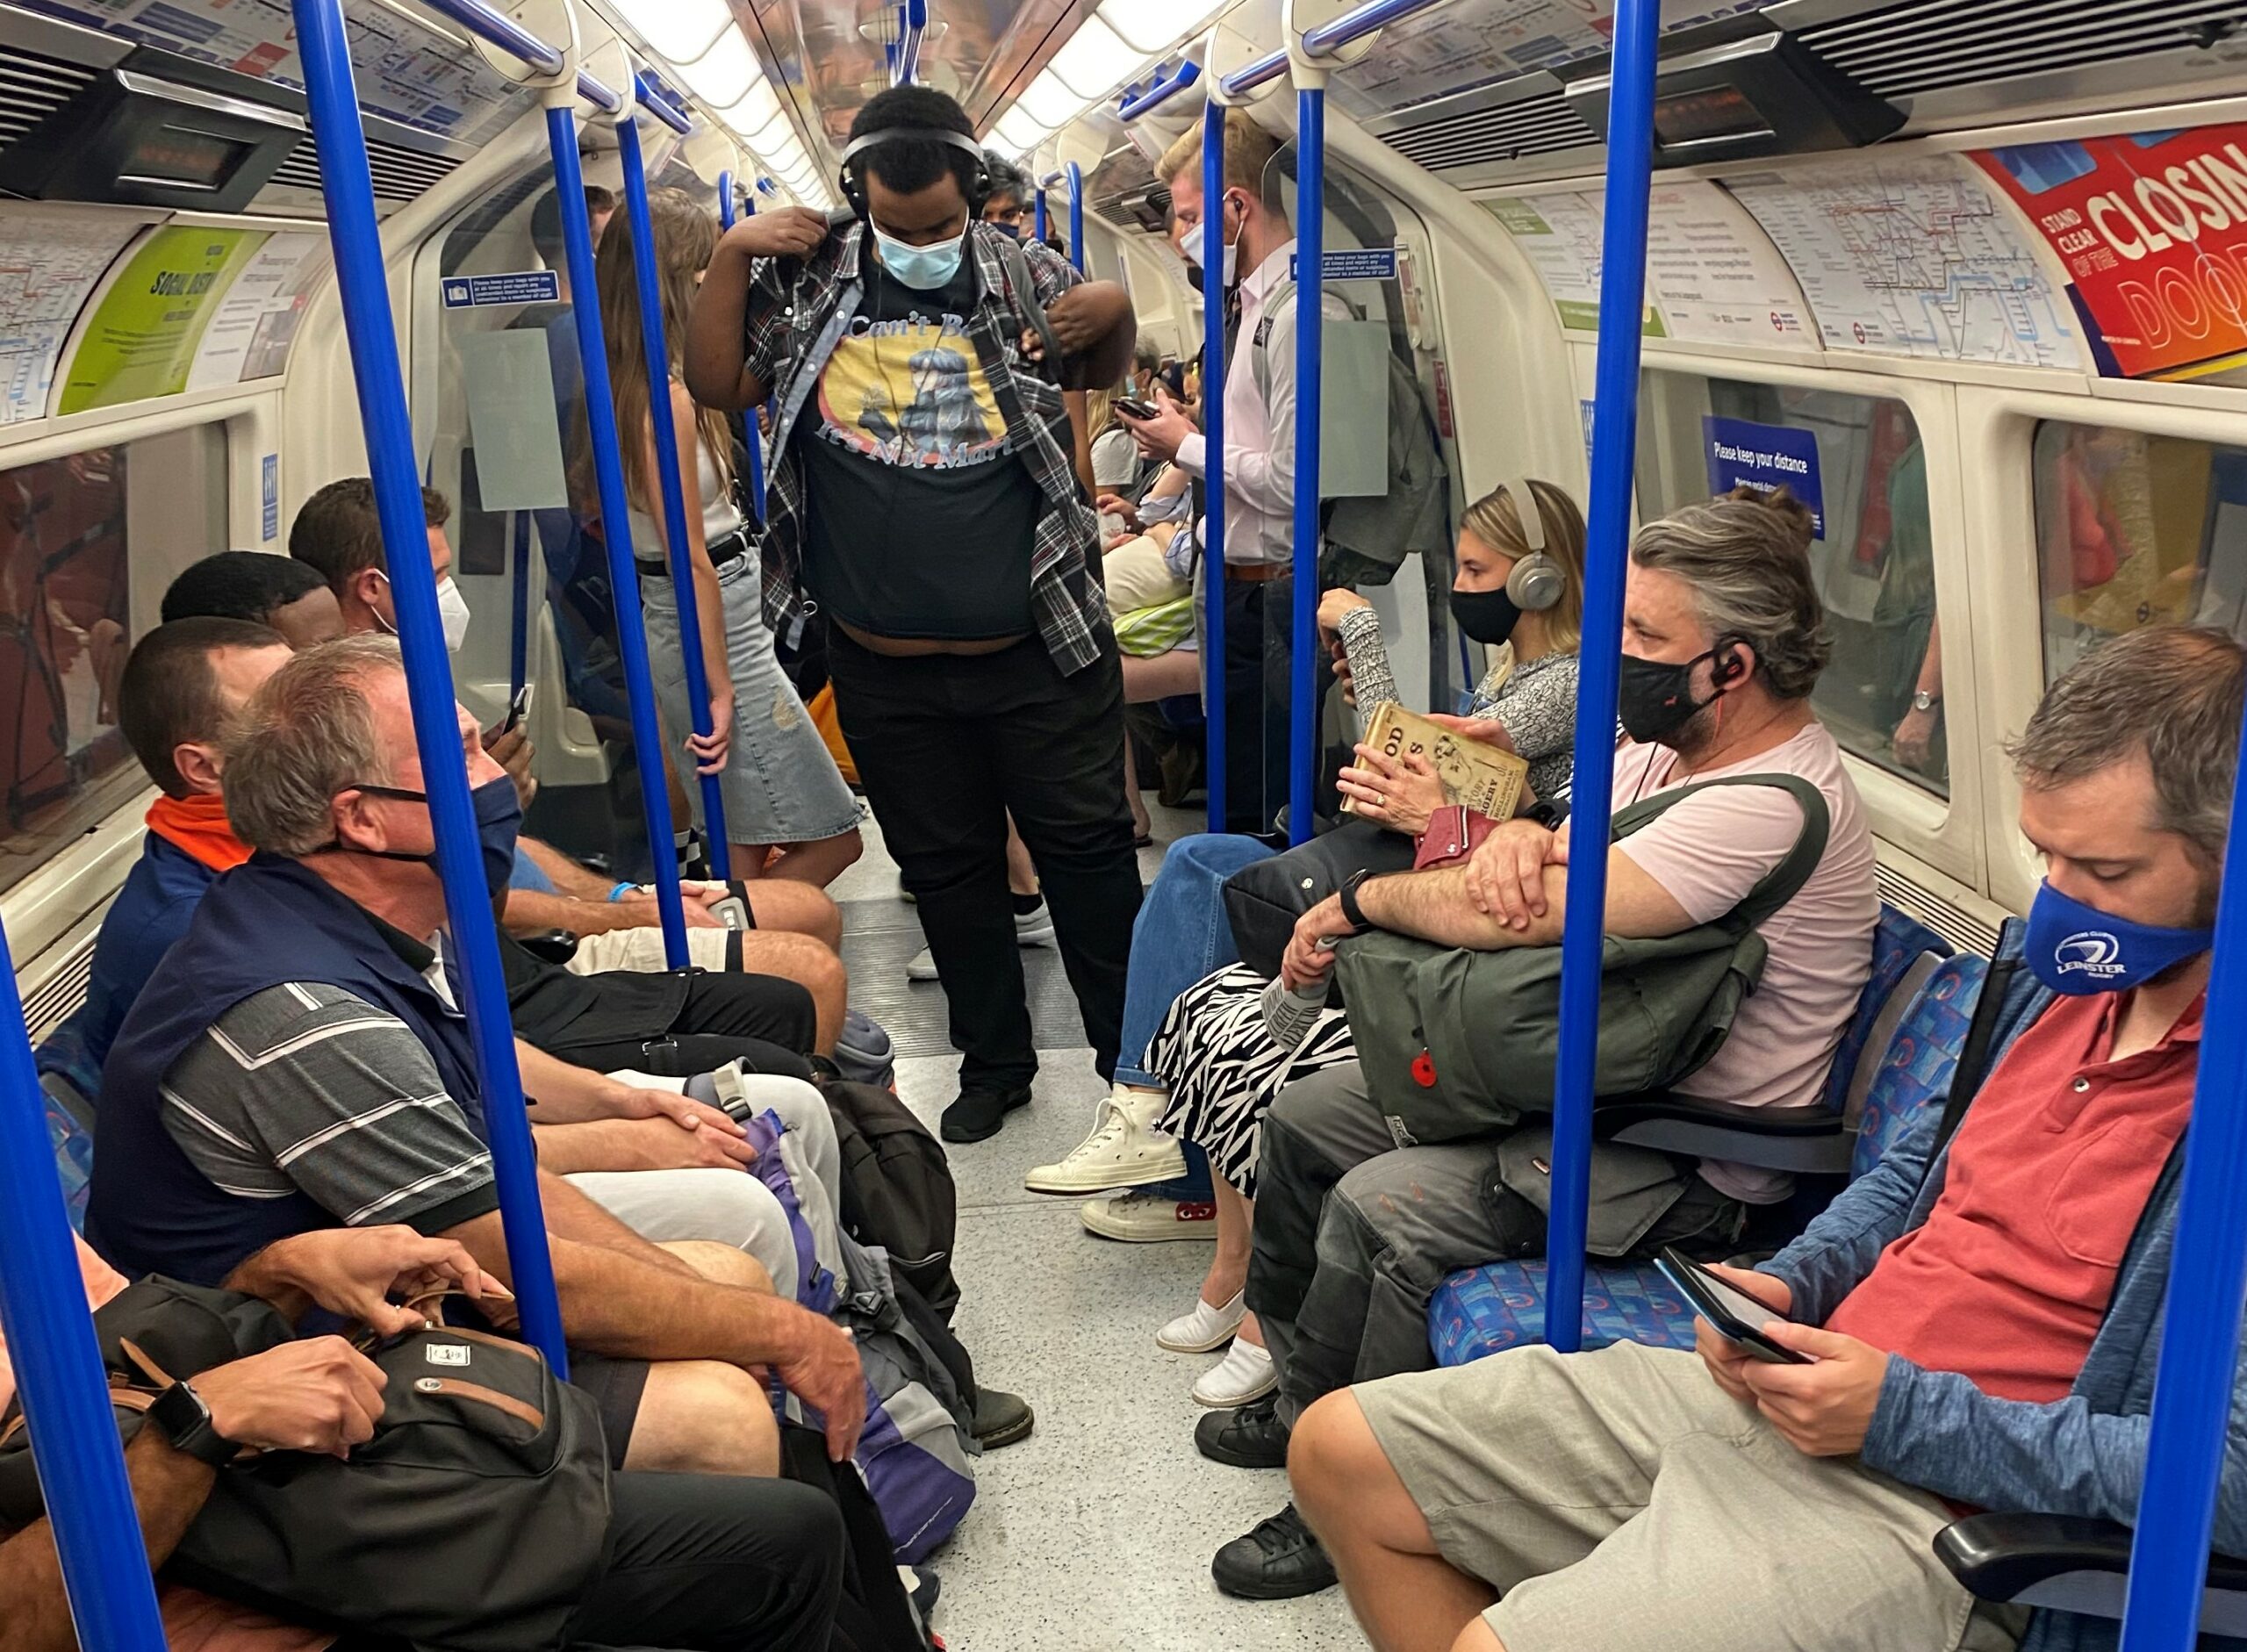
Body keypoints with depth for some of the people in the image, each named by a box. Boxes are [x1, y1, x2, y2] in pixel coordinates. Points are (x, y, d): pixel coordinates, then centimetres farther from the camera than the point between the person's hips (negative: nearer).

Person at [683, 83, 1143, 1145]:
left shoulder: (1025, 279, -4)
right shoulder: (807, 281, -1)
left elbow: (1104, 380, 12)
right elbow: (716, 385, 3)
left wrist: (1115, 313, -9)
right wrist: (730, 258, -7)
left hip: (1039, 654, -2)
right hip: (884, 670, 2)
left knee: (1087, 846, 6)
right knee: (945, 869, 14)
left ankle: (1130, 1051, 24)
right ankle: (994, 1062, 32)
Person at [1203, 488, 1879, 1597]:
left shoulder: (1776, 804, -26)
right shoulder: (1664, 742, 5)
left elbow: (1535, 913, -32)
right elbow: (1534, 878, 6)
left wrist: (1364, 900, -17)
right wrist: (1520, 836, -19)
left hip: (1691, 1170, -10)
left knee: (1380, 1209, -27)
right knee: (1302, 1115, 9)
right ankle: (1301, 1395, 27)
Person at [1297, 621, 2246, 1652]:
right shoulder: (2063, 967, 6)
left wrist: (1903, 1416, -21)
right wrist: (1792, 1284, 3)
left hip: (1935, 1510, -8)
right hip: (1786, 1386, 8)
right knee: (1340, 1452, 7)